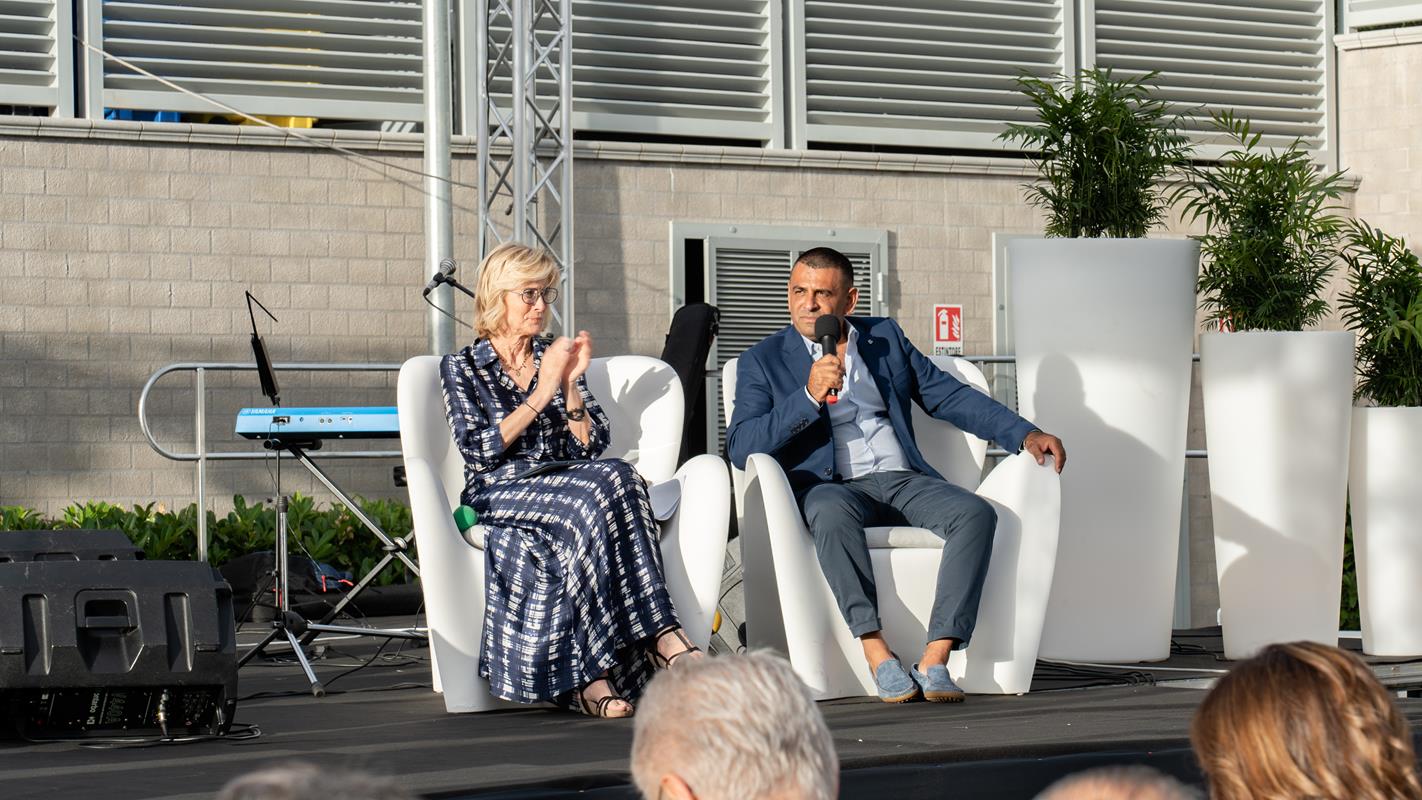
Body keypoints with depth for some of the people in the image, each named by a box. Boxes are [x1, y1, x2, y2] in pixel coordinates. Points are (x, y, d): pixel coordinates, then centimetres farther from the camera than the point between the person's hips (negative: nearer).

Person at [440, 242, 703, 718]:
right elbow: (479, 451, -6)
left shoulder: (555, 359, 21)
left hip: (565, 482, 4)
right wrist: (541, 394, -9)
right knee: (594, 494, -35)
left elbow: (590, 445, 11)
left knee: (617, 477, -33)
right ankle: (662, 638, -40)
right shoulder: (463, 369, 10)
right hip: (497, 494, -4)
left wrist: (571, 384, -3)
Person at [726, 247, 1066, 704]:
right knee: (833, 513, -39)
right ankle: (877, 654, -37)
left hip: (902, 479, 3)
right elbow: (739, 447, -3)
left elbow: (949, 396, 19)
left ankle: (934, 661, -33)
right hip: (829, 487, -3)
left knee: (976, 513, -26)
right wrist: (809, 397, -14)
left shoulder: (885, 338, 20)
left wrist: (1025, 434, 6)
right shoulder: (763, 361, 10)